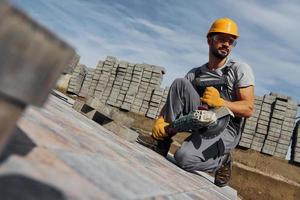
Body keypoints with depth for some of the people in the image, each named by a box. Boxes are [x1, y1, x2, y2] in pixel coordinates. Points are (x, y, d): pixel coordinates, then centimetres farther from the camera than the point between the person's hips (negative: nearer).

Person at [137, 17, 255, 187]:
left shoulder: (241, 69, 0)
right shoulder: (195, 74, 12)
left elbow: (248, 109, -7)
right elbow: (175, 99, 5)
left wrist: (220, 102, -23)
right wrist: (160, 120, -14)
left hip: (225, 130, -4)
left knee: (184, 158, -31)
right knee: (180, 83, -14)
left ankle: (222, 160, 1)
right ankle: (162, 141, -15)